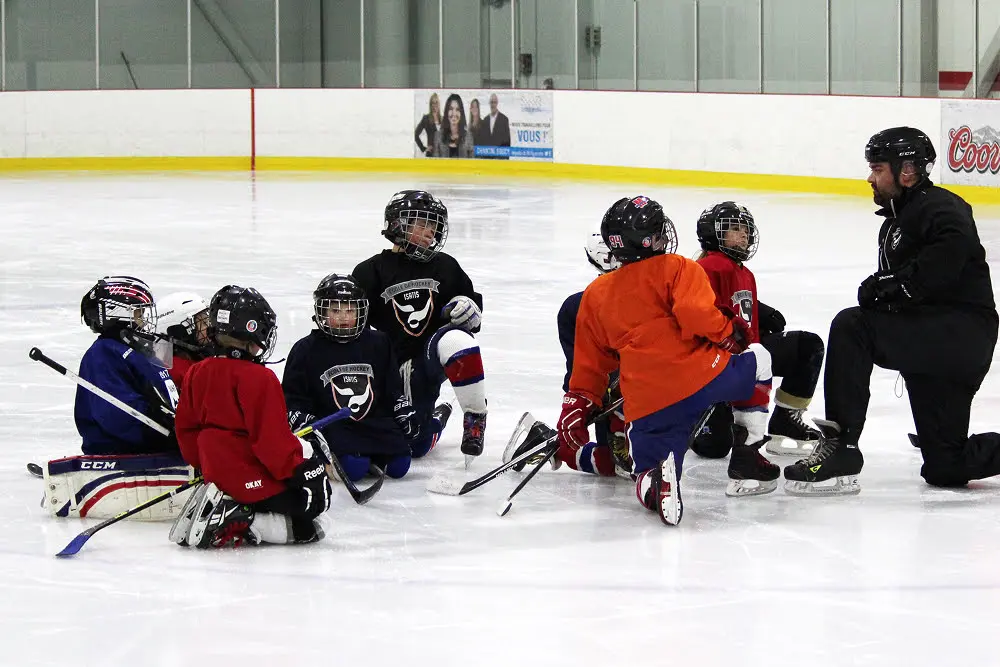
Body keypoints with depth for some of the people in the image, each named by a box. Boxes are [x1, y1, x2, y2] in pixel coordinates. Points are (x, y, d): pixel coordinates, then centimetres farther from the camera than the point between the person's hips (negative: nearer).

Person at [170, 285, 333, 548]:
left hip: (216, 475, 8)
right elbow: (272, 439, -21)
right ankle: (241, 525, -18)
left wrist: (203, 463, 27)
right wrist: (301, 470, -14)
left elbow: (186, 430, 14)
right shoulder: (259, 378, -17)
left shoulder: (197, 373, 6)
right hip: (253, 482, -8)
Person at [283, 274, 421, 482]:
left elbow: (393, 388, 17)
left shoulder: (378, 344, 10)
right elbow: (292, 397, 4)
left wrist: (405, 414, 7)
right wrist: (302, 422, -9)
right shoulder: (306, 349, 1)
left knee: (399, 466, -16)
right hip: (334, 425, -3)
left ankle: (373, 454, 12)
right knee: (353, 469, -28)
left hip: (376, 418, 3)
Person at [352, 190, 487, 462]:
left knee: (456, 340, -39)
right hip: (397, 365, 0)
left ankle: (475, 418, -23)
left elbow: (472, 302, 17)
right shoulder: (372, 272, 2)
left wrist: (469, 307, -8)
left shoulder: (445, 267, 10)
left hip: (436, 350, 0)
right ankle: (435, 418, 30)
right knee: (413, 446, -10)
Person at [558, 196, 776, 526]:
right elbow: (696, 315, -15)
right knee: (758, 359, 25)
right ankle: (746, 464, 16)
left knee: (646, 472, 17)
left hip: (645, 407, 3)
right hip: (700, 377, -3)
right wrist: (730, 333, 3)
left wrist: (575, 409, 29)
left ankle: (654, 482, -25)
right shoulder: (678, 269, 3)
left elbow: (590, 363, 22)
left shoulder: (596, 295, 20)